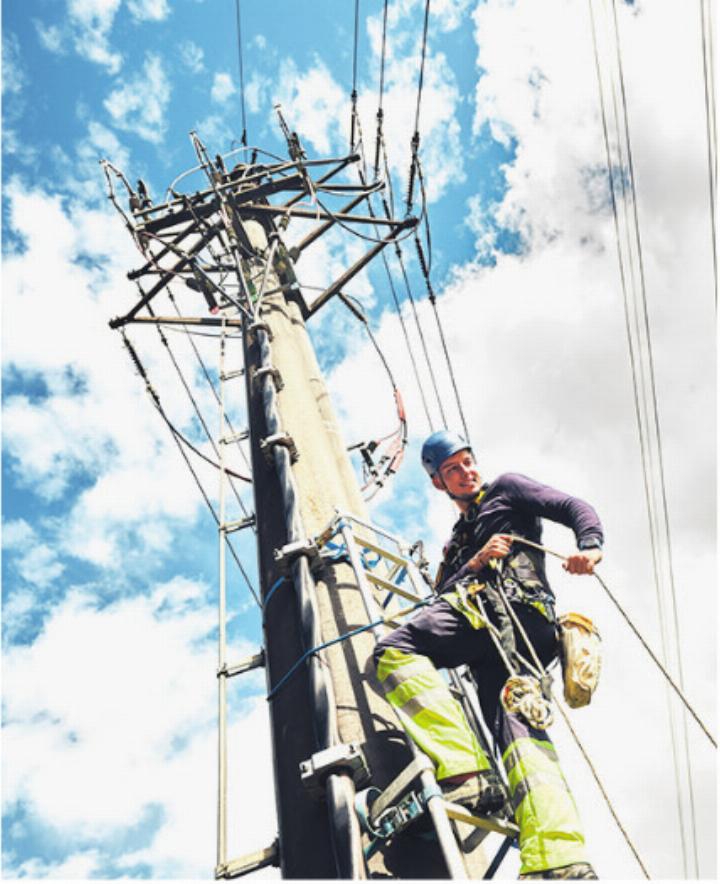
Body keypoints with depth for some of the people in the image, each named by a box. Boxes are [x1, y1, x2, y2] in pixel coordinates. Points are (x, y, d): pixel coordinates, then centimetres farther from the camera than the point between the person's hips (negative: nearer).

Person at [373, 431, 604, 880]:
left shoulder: (507, 488, 22)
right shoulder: (459, 540, 40)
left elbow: (575, 508, 9)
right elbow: (444, 596, 22)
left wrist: (590, 547, -13)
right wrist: (476, 562, 2)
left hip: (510, 603, -7)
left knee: (395, 649, -22)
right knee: (517, 726, -12)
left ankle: (467, 774, -35)